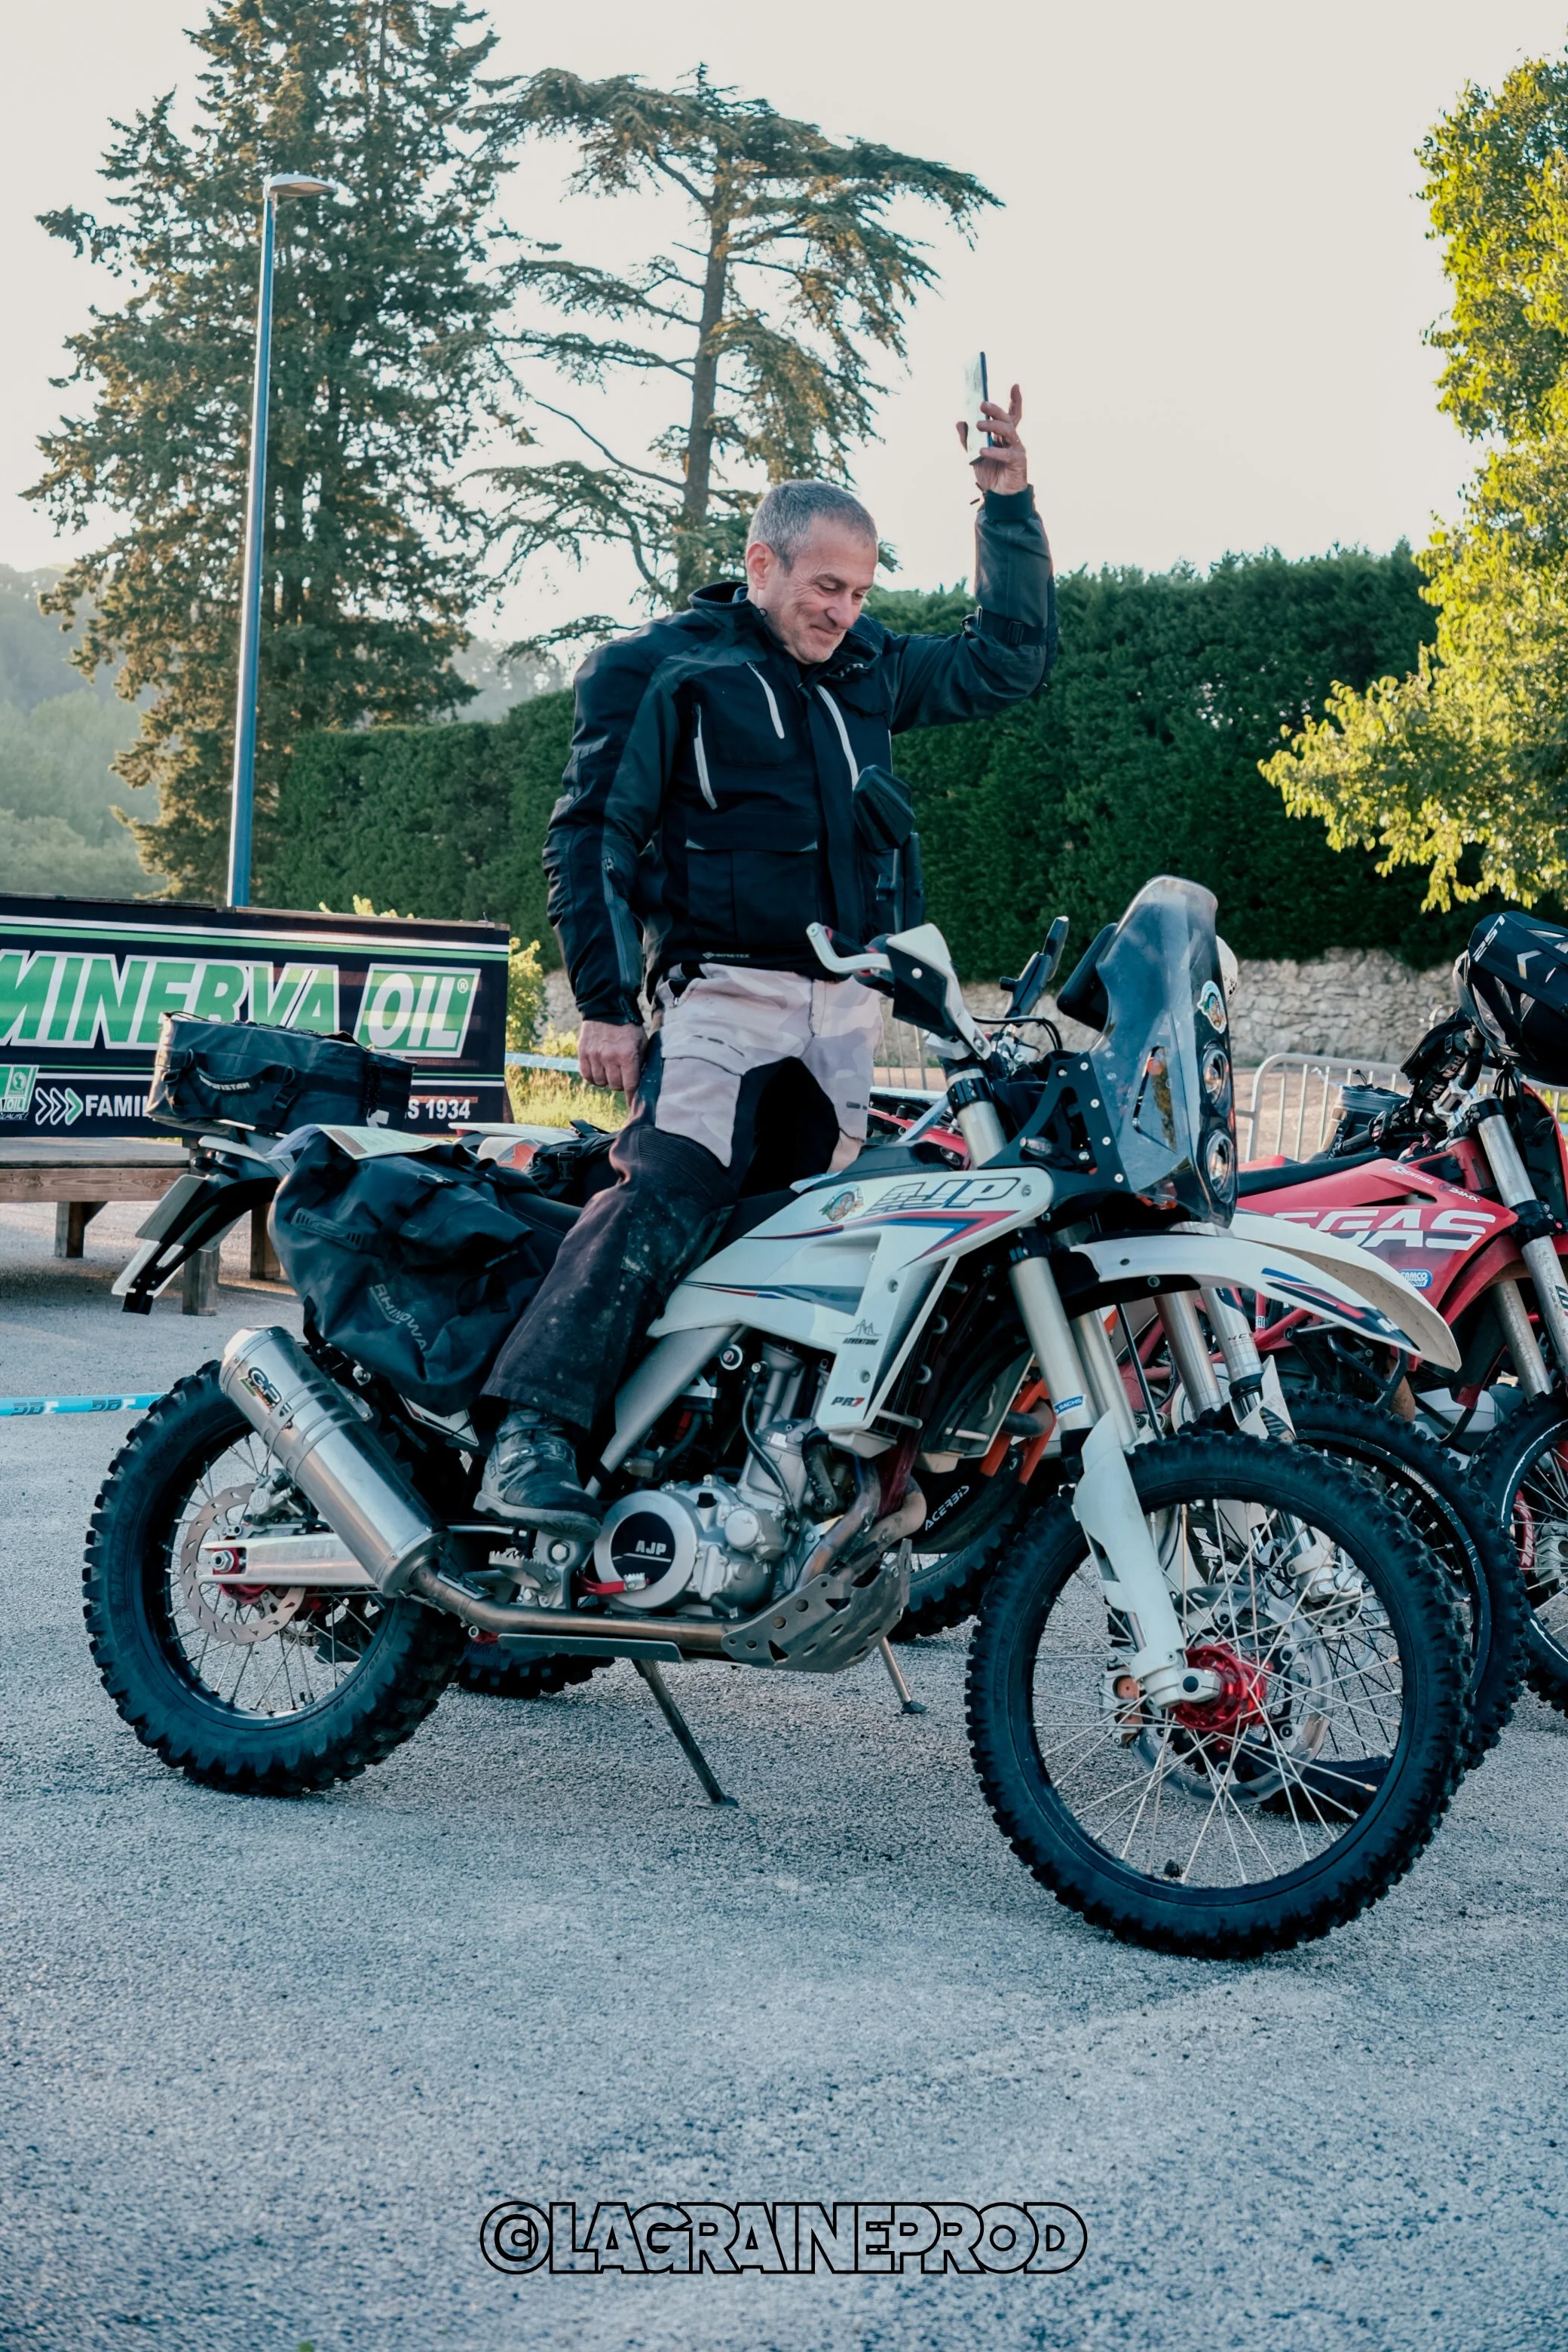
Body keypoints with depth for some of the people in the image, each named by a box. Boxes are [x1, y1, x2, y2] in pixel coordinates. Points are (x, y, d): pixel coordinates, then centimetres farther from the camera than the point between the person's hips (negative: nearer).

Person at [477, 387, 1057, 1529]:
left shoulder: (870, 668, 17)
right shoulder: (659, 668, 0)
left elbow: (1011, 659, 22)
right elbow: (588, 832, -2)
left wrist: (1008, 504, 11)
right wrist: (604, 1000, -9)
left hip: (851, 1002, 7)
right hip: (723, 992, -7)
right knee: (666, 1190, -27)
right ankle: (533, 1433, -34)